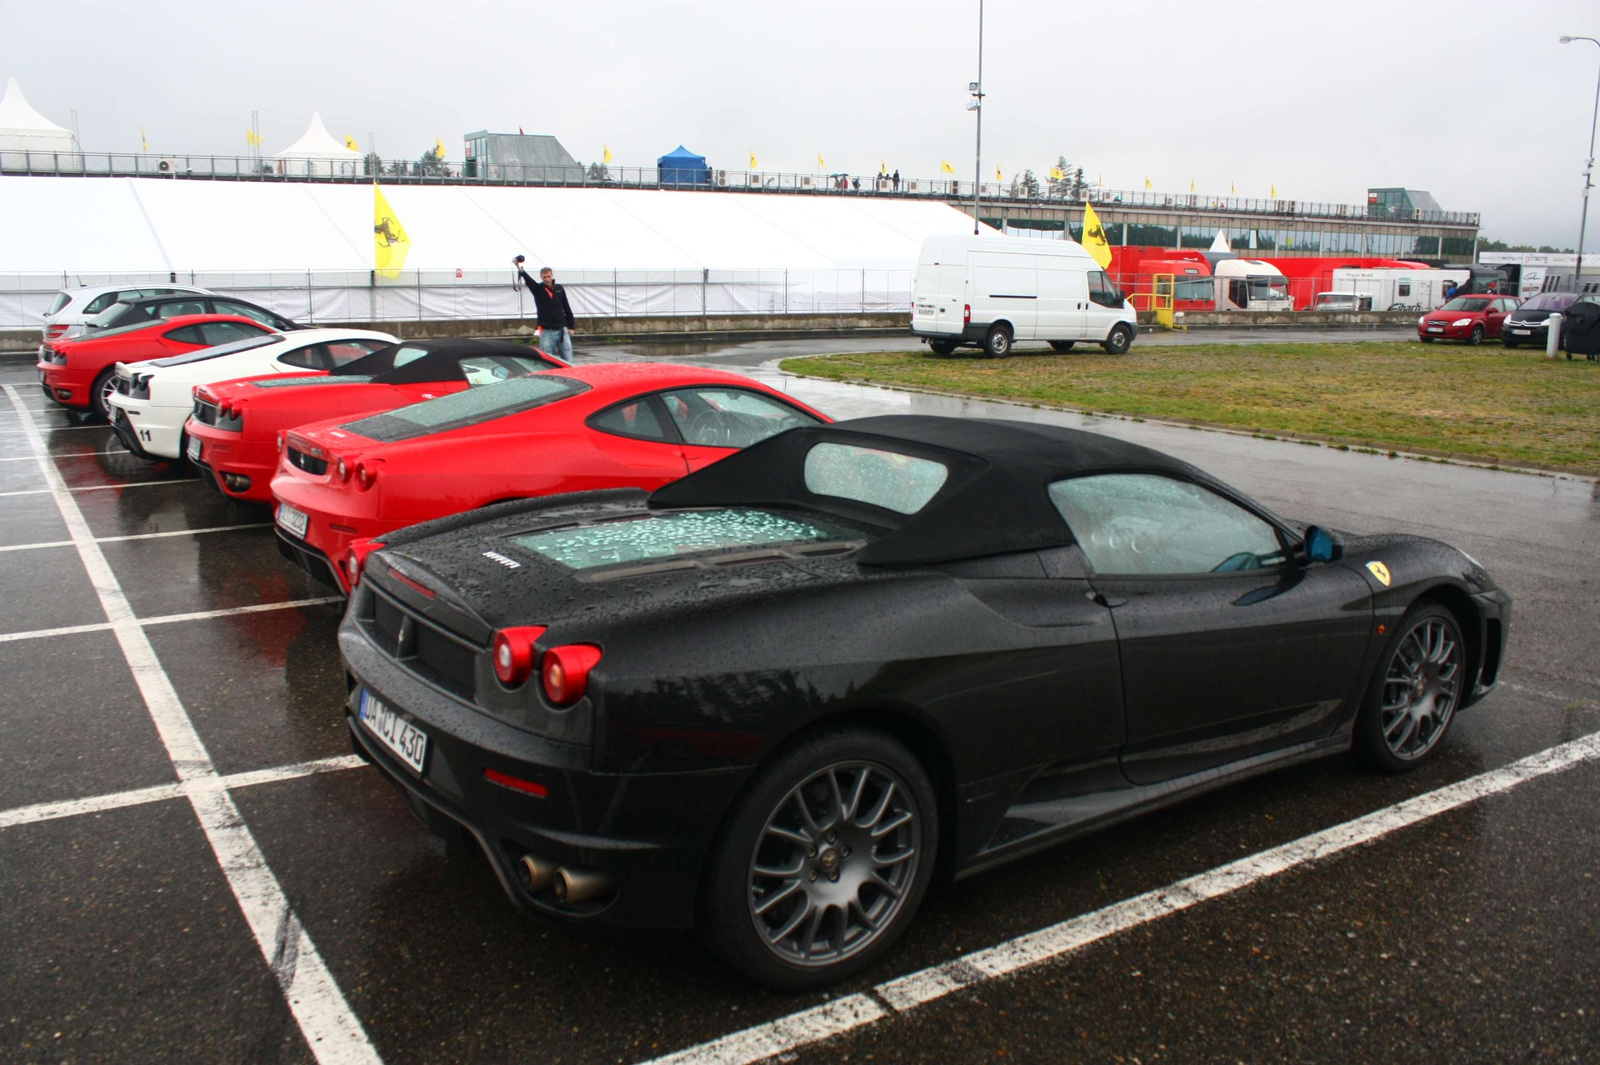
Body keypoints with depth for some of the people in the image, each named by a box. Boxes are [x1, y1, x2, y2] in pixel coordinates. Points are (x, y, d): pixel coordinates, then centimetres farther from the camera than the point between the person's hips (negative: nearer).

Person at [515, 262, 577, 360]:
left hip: (562, 330, 2)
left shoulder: (559, 289, 8)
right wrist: (519, 268, -38)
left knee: (568, 362, 4)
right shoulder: (538, 289, 0)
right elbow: (528, 280, -19)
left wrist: (571, 326, 11)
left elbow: (567, 308, 14)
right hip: (546, 332, -2)